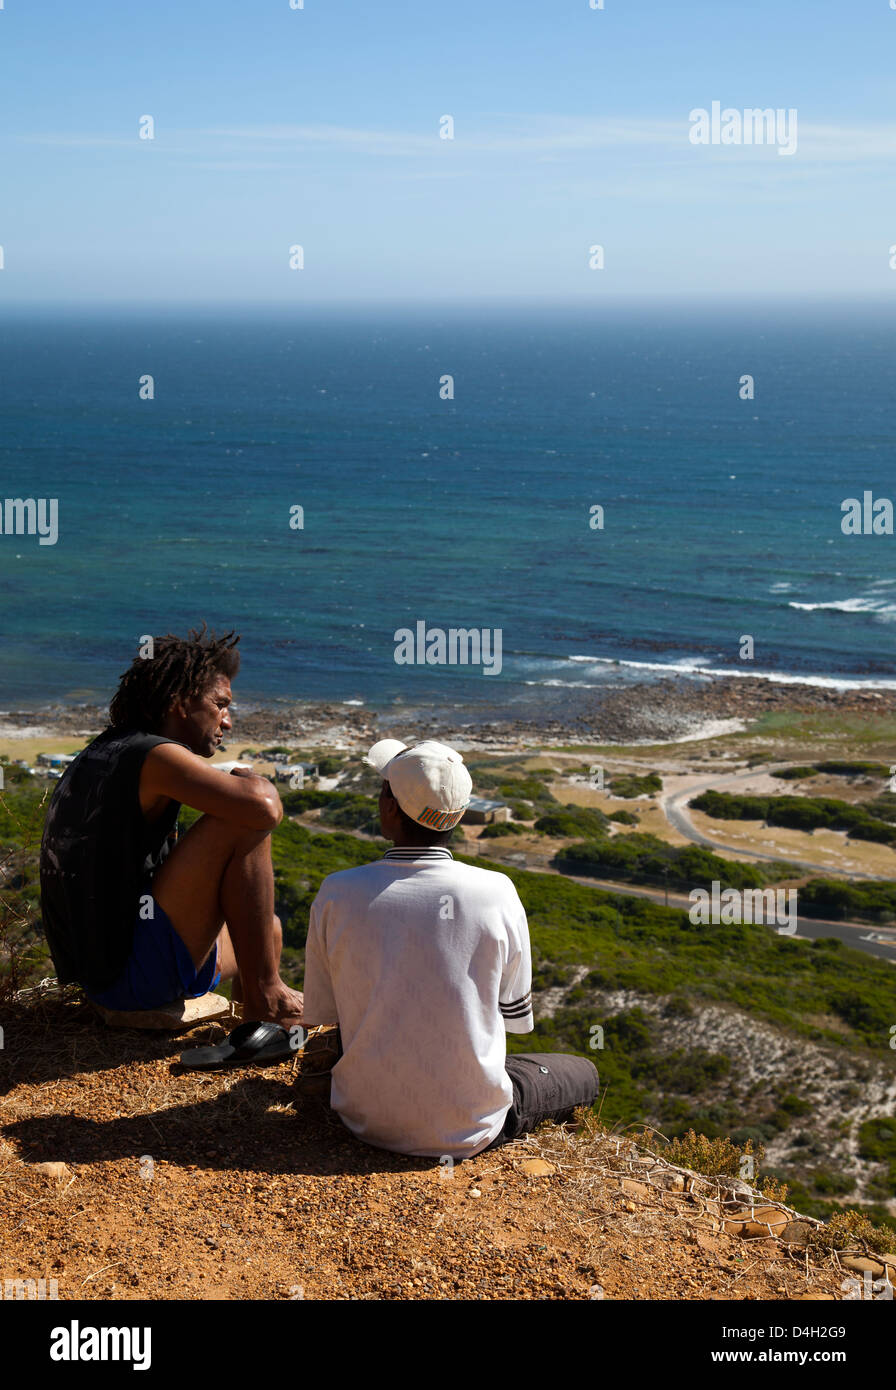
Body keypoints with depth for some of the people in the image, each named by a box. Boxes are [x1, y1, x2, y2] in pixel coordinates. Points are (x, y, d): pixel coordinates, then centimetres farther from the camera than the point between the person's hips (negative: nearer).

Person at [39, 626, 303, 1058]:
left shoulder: (103, 752, 16)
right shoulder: (154, 756, -14)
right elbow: (263, 807, -29)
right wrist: (253, 780, -4)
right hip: (139, 969, -11)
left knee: (267, 929, 30)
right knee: (245, 822, -16)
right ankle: (262, 992, -8)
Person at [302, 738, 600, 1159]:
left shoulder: (338, 894, -15)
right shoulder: (496, 893, -18)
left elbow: (318, 1014, 0)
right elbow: (516, 1016, -3)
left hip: (366, 1120, 4)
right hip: (467, 1131, -3)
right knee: (583, 1073, 25)